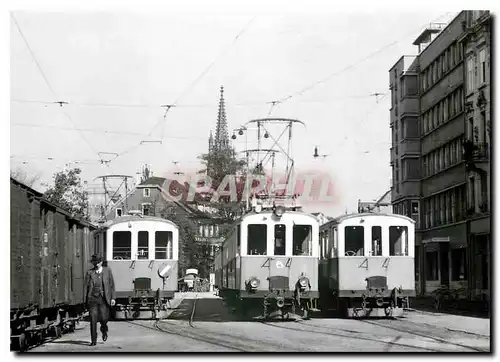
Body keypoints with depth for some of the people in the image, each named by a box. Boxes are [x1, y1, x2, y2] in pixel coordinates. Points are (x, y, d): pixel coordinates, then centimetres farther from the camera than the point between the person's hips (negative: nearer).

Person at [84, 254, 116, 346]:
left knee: (104, 318, -4)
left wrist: (112, 298, -1)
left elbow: (112, 284, 6)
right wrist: (85, 301, -1)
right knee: (93, 320, -4)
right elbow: (86, 287, 4)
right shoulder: (89, 273, 4)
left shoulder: (107, 271, 6)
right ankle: (94, 340, 5)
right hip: (92, 298, 0)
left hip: (104, 299, 0)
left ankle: (104, 330, 31)